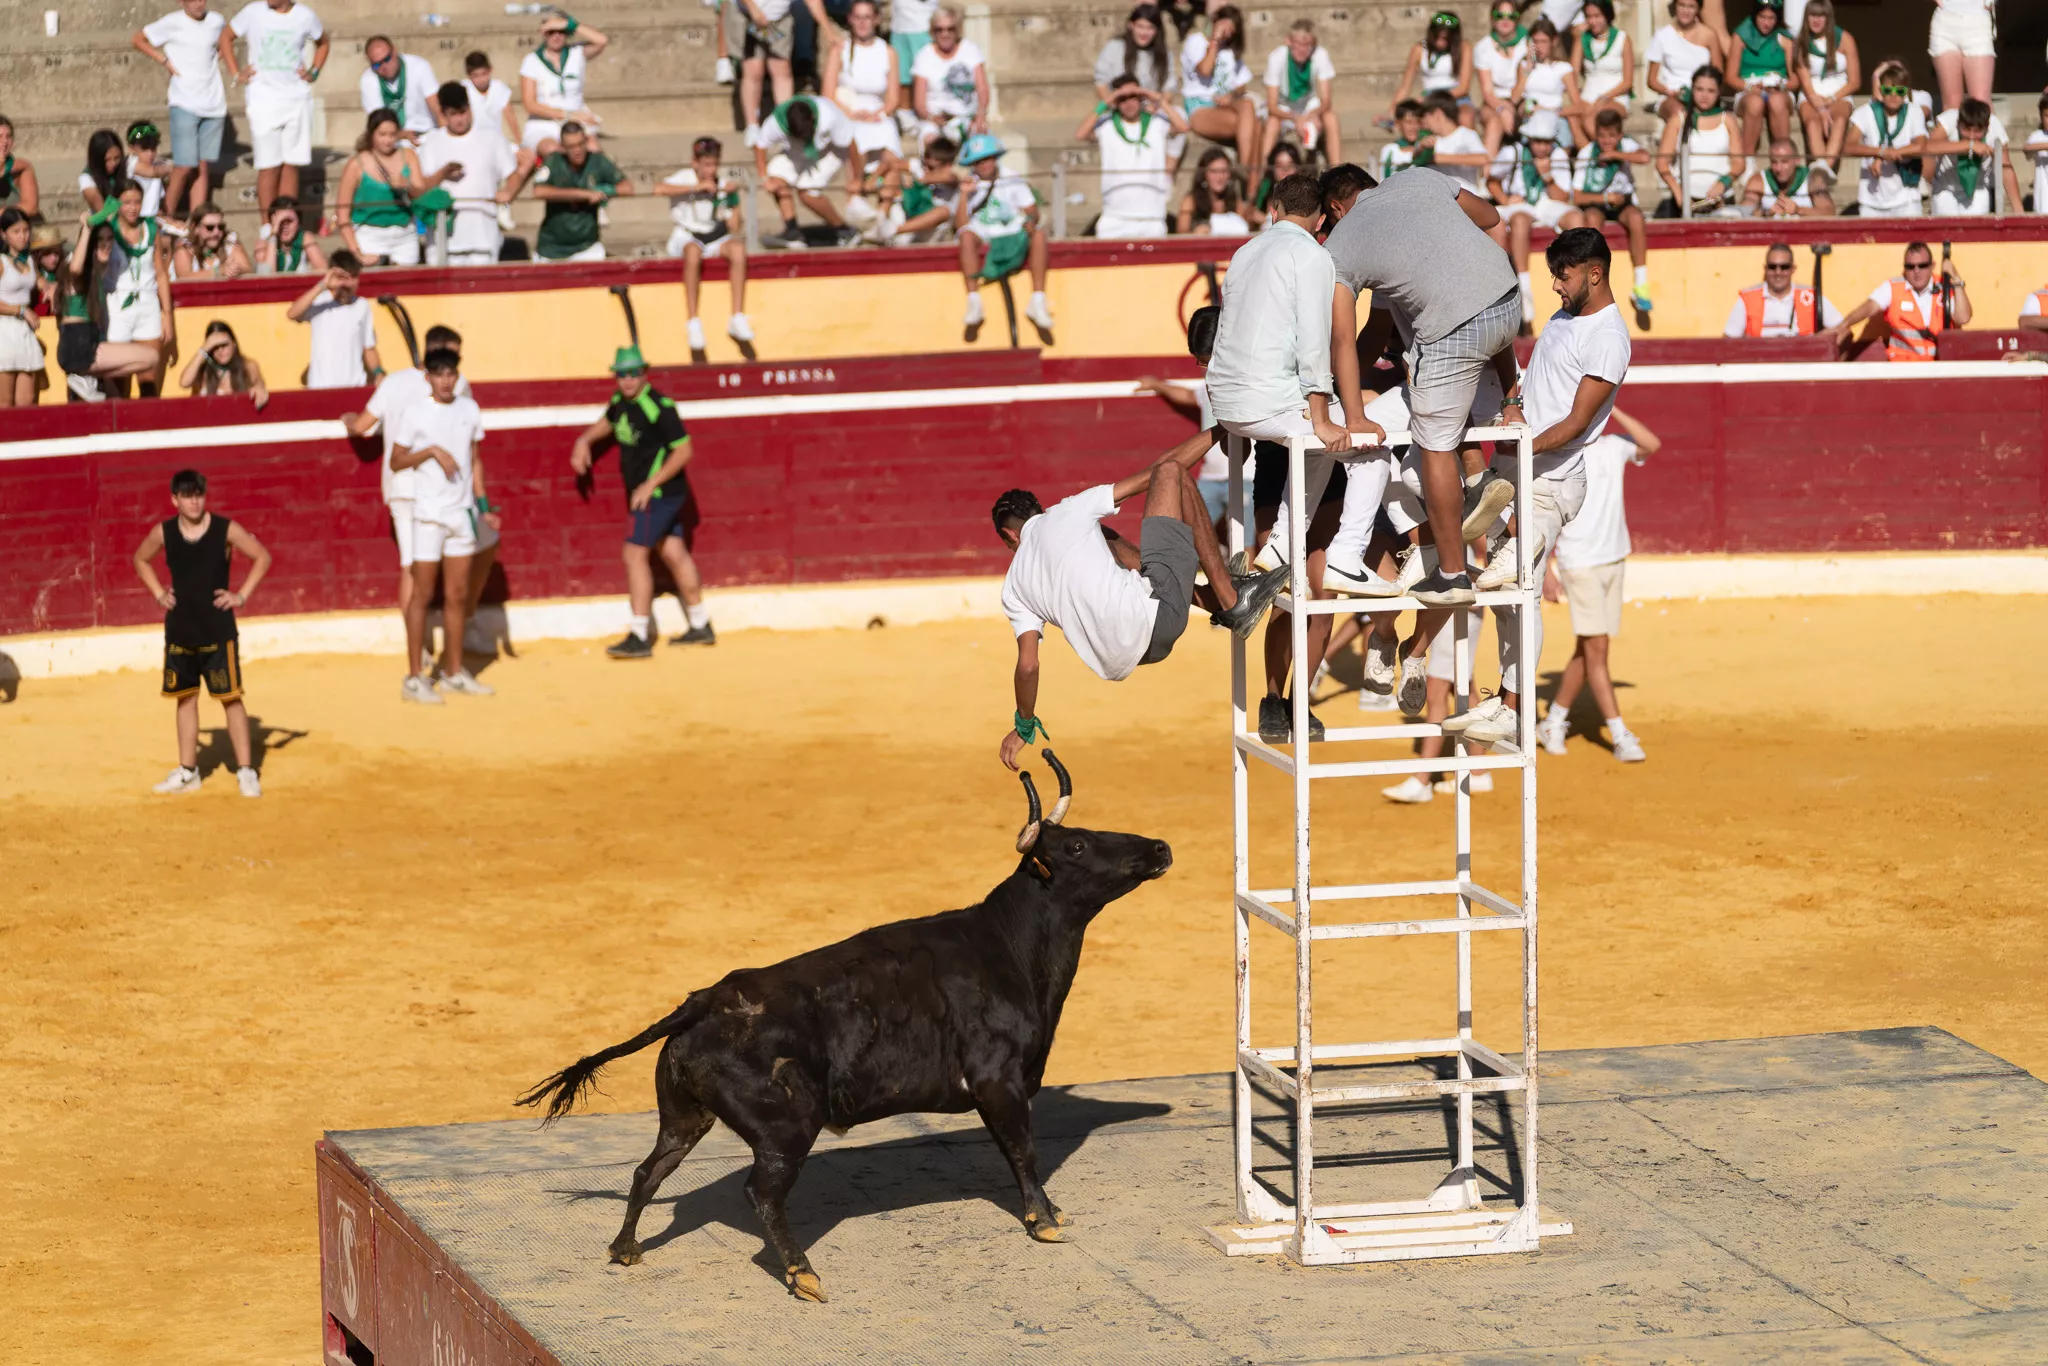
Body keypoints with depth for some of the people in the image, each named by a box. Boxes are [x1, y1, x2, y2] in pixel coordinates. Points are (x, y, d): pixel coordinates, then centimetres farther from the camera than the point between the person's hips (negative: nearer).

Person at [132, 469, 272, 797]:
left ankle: (246, 771, -2)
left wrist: (242, 595, -8)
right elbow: (141, 560, 17)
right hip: (179, 629, 3)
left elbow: (262, 557, -1)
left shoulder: (226, 529, -9)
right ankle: (187, 772, 18)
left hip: (217, 628, -3)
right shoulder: (163, 532, -1)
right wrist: (158, 593, 6)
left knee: (230, 697, -5)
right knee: (185, 697, 10)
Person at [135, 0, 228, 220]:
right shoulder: (172, 23, -5)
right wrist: (164, 61, -7)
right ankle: (168, 216, 5)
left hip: (214, 104, 4)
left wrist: (217, 58, 10)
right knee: (185, 167, -8)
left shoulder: (216, 21, 7)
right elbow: (138, 39, 1)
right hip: (185, 104, -4)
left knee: (204, 167, 5)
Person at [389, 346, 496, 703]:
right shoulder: (414, 413, -7)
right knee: (423, 593, -2)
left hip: (462, 513, 5)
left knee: (458, 595, 9)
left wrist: (483, 505, 10)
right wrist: (433, 450, -18)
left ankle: (454, 672, 18)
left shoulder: (469, 409, 8)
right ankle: (414, 679, 1)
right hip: (428, 513, -5)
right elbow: (396, 462, -5)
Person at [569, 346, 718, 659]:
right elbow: (608, 422, 29)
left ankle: (639, 637, -9)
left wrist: (650, 485, -25)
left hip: (659, 493, -9)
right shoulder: (621, 402, 5)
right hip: (643, 493, 9)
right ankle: (700, 626, 24)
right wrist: (585, 440, 11)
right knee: (673, 553, 15)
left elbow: (684, 450, -24)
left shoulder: (658, 408, -23)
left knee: (635, 554, -10)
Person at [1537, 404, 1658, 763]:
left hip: (1614, 561, 5)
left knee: (1588, 650, 10)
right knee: (1596, 648, -9)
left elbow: (1652, 444, -9)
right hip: (1580, 567, -5)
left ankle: (1554, 721, 25)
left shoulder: (1613, 447, 6)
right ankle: (1620, 735, -11)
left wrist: (1613, 411, -10)